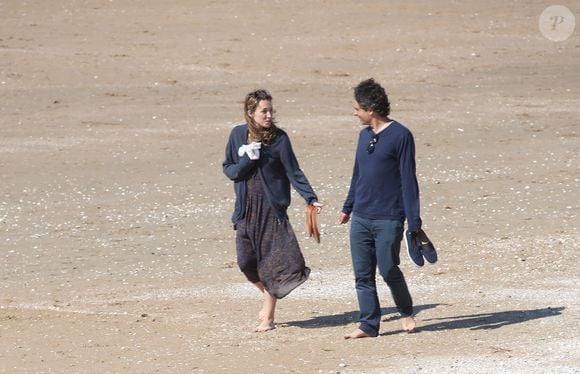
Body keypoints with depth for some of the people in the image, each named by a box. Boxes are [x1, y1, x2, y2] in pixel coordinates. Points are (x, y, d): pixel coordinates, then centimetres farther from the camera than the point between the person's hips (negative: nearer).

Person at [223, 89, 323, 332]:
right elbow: (228, 169, 10)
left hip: (272, 208, -3)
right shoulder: (238, 135, 3)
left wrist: (311, 198, -15)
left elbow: (293, 172, -5)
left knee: (272, 261, -5)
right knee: (247, 262, 2)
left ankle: (268, 317, 4)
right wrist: (246, 161, -11)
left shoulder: (279, 138, -5)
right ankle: (268, 298, 30)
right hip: (246, 209, 3)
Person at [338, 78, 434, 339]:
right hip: (360, 218, 7)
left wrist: (414, 222, -12)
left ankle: (406, 311, 20)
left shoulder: (400, 136, -9)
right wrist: (348, 208, 26)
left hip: (388, 219, -7)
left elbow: (408, 180, -10)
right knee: (363, 275, 3)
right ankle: (369, 325, 9)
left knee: (388, 268, -4)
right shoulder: (364, 135, 13)